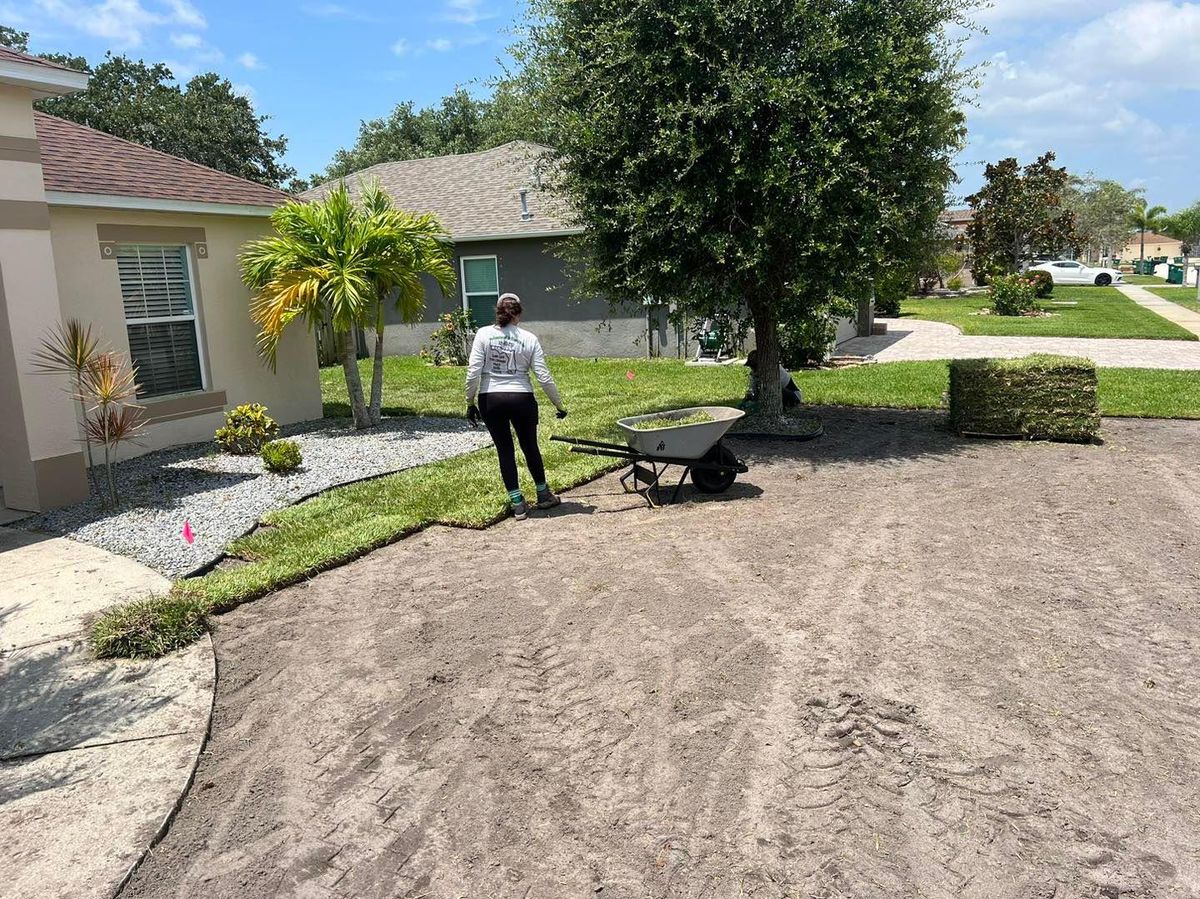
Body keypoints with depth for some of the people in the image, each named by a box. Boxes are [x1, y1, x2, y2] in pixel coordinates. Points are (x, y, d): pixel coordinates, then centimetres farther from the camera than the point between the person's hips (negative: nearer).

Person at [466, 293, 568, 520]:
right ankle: (543, 495, 33)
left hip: (491, 400, 0)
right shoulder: (529, 339, -2)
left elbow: (473, 373, -9)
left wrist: (470, 402, 2)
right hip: (522, 399, 0)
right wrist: (559, 405, 6)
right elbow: (544, 378, -4)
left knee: (505, 450, 11)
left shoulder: (484, 334, -4)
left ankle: (518, 504, 12)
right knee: (530, 447, 19)